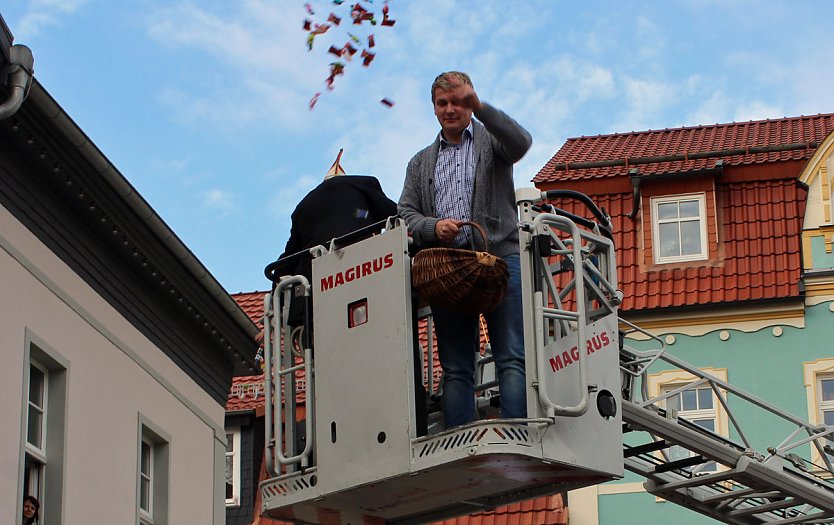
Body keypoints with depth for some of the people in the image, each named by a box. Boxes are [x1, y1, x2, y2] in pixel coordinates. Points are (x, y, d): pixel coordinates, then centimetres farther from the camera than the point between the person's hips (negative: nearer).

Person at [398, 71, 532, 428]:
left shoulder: (491, 141, 13)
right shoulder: (421, 162, 24)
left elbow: (521, 143, -10)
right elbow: (406, 212, 13)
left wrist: (480, 107, -21)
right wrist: (434, 227, -9)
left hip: (500, 257, -3)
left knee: (512, 359, -11)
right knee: (455, 368, -1)